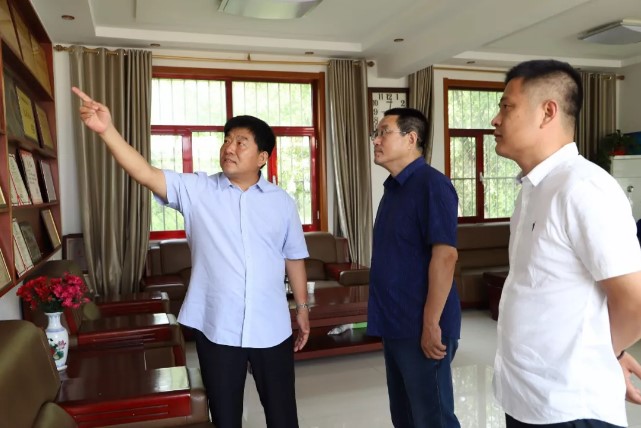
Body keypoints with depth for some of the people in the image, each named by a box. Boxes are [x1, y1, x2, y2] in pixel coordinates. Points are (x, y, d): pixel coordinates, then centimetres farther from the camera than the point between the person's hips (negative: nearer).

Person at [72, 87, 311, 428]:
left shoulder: (282, 202, 1)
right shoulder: (197, 190, -4)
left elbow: (294, 258, 8)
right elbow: (146, 175, -17)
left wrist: (302, 307, 11)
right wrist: (107, 130, -30)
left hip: (271, 327, 1)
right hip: (216, 326, -1)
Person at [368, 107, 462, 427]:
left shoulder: (431, 185, -14)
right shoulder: (393, 187, 12)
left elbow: (444, 256, -21)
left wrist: (431, 324, -22)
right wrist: (388, 318, 15)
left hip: (420, 327, -9)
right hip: (394, 324, 9)